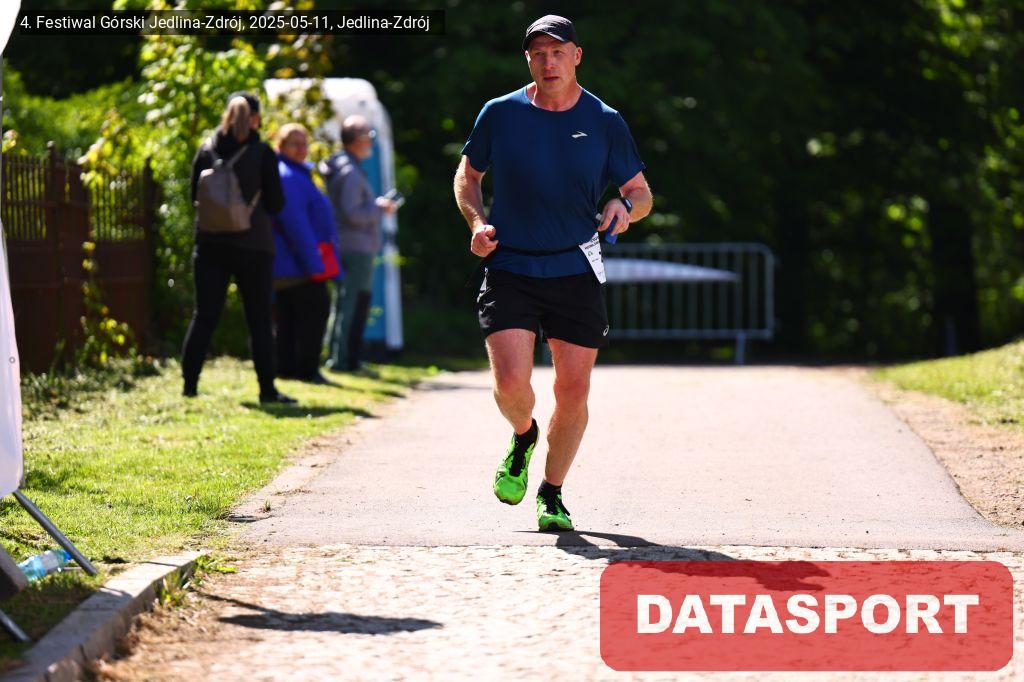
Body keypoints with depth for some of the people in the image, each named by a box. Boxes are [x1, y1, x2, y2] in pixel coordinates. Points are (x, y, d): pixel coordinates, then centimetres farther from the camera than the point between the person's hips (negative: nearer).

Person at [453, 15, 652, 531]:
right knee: (511, 383, -15)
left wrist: (625, 207, -13)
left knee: (573, 392, -1)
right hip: (509, 270, 0)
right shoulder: (501, 114, 3)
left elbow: (641, 193, 10)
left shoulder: (605, 122, 2)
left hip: (575, 272, 1)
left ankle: (552, 494, 20)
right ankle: (523, 436, 21)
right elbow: (467, 175, 16)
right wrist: (478, 223, -2)